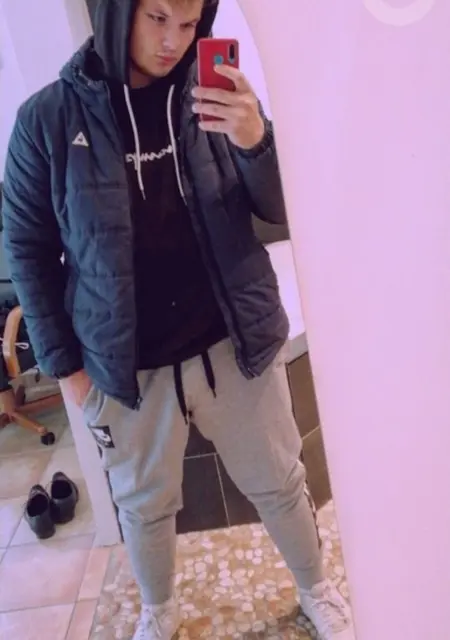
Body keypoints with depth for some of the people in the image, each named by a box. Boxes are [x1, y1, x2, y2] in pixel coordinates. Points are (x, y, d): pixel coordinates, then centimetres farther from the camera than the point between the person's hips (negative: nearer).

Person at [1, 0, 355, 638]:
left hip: (233, 343, 1)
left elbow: (284, 211, -2)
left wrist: (255, 142, -22)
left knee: (279, 484, 17)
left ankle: (316, 588, 48)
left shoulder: (215, 95, -2)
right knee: (143, 506, 19)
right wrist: (62, 361, 0)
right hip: (126, 365, 0)